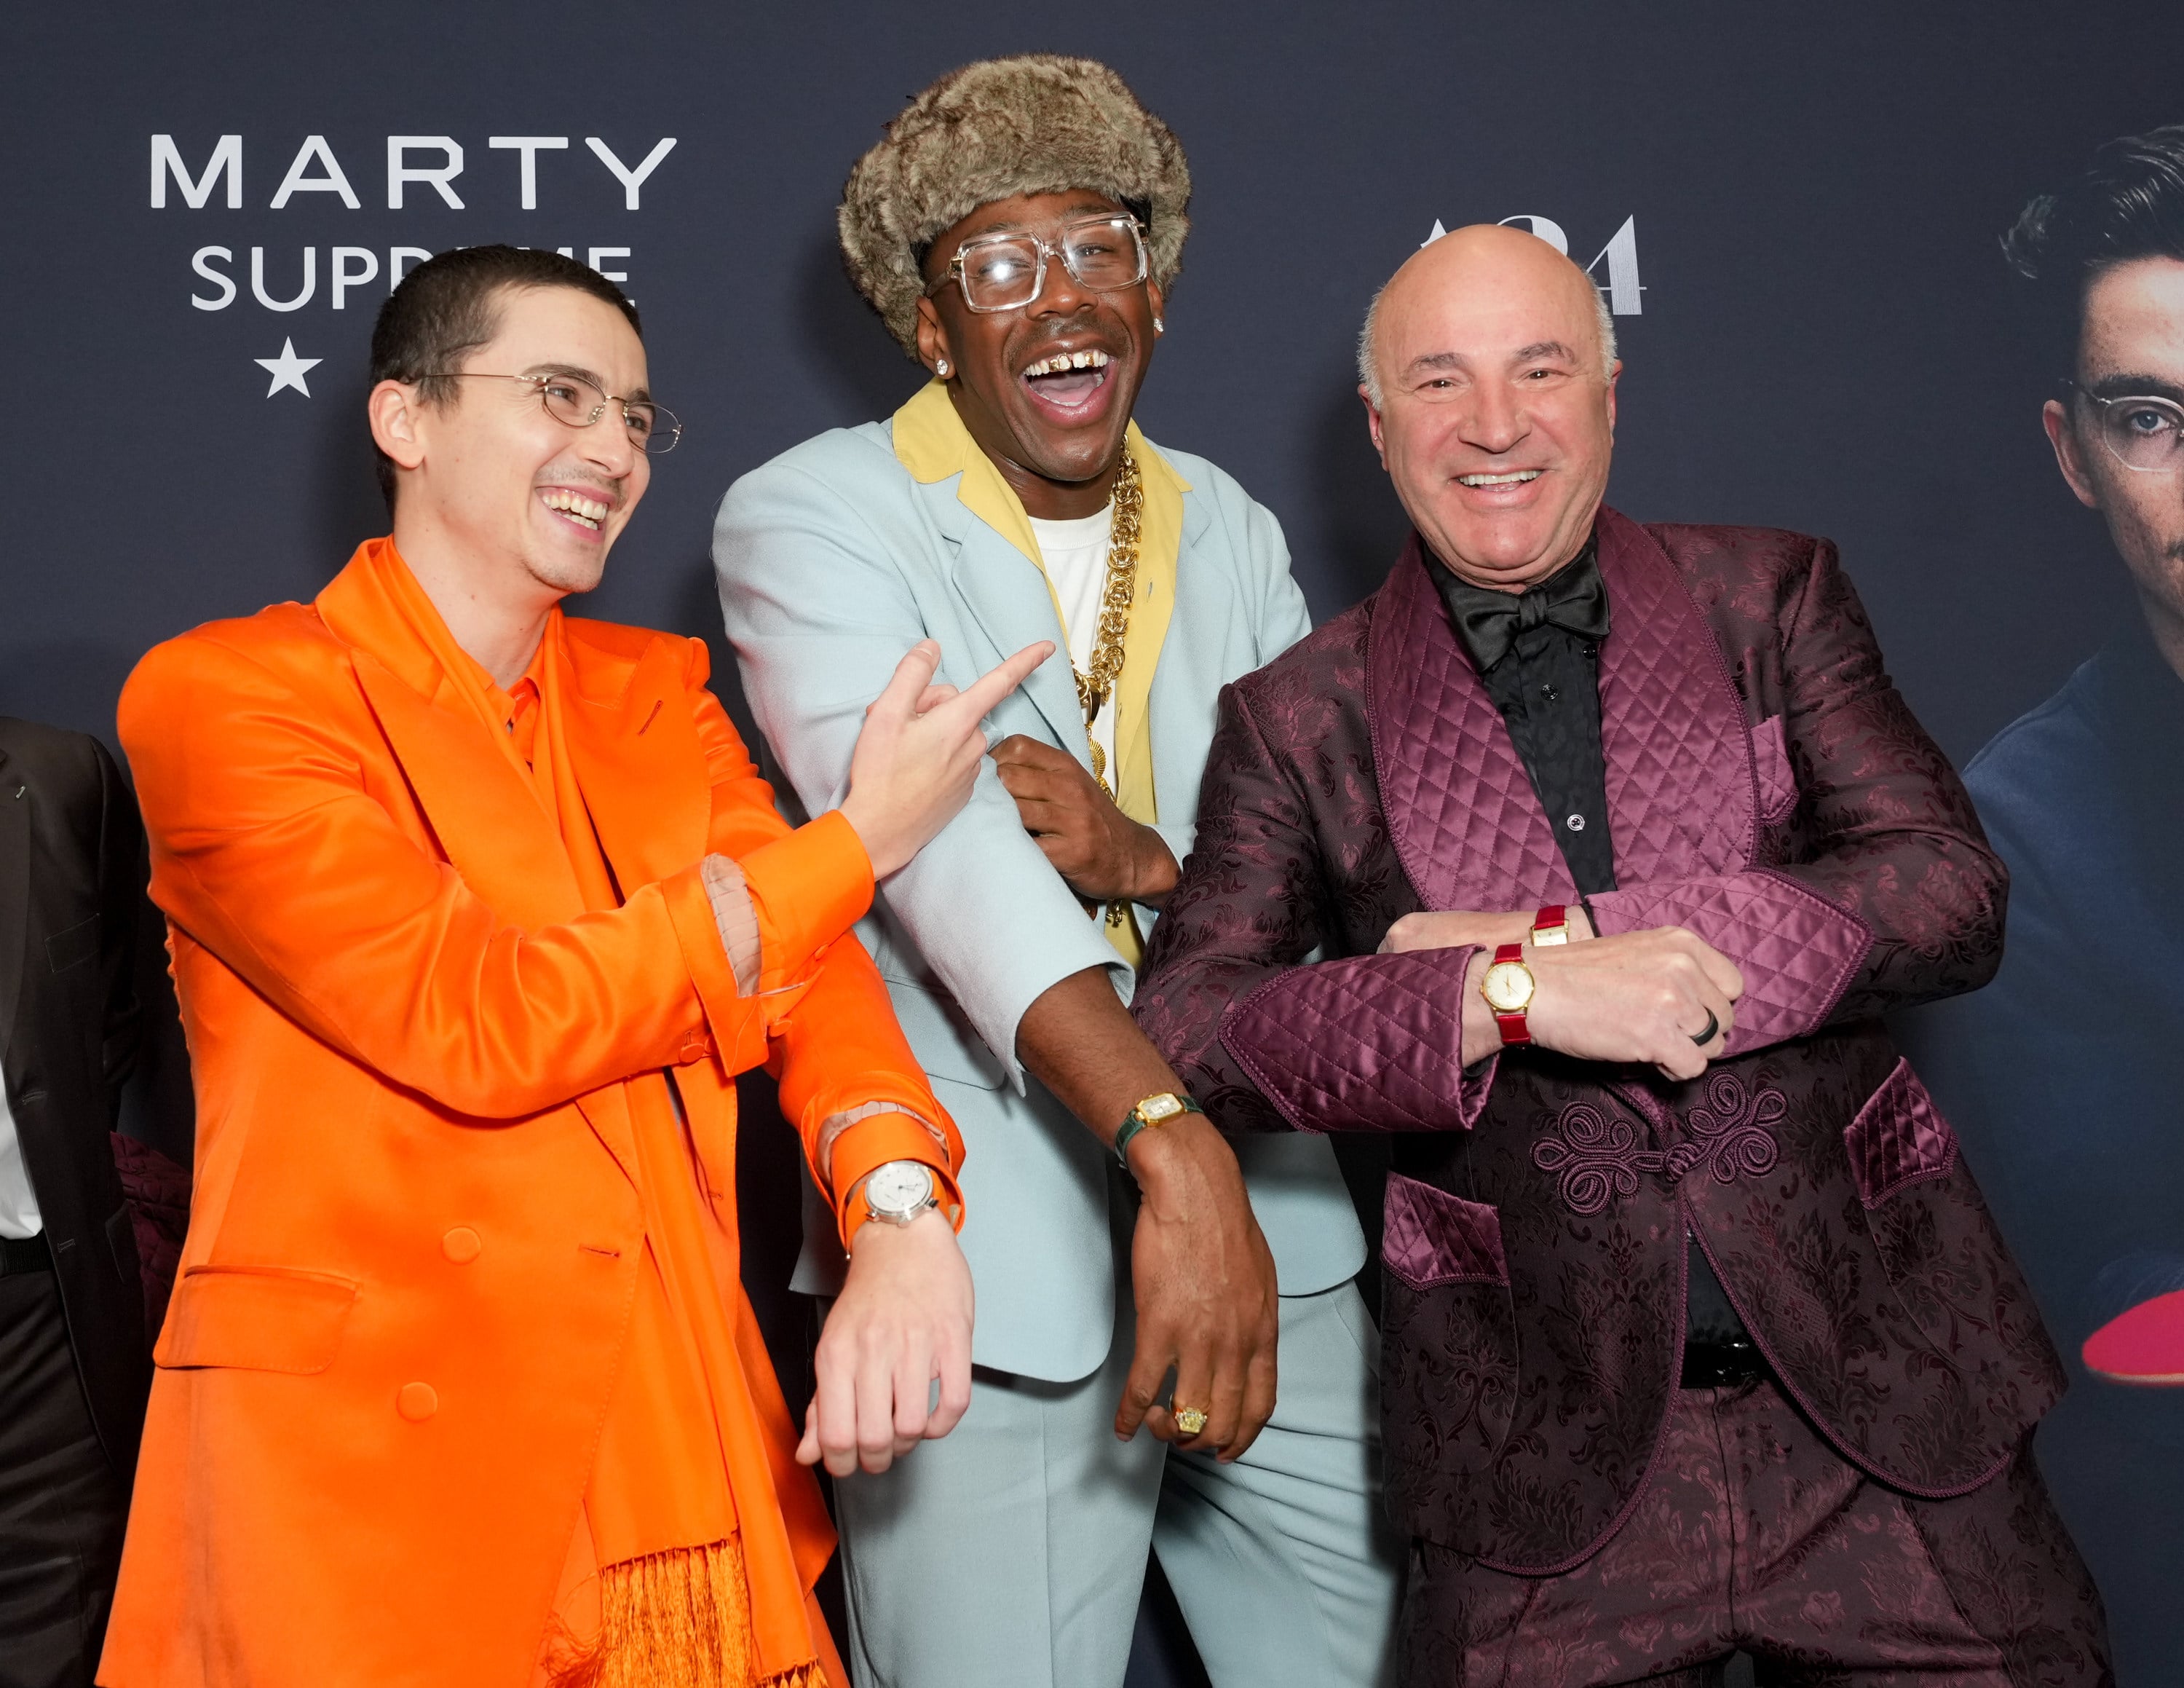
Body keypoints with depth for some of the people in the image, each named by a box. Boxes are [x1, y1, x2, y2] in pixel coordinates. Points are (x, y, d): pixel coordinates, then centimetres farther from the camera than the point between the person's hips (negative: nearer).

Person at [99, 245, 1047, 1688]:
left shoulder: (655, 696, 12)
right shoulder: (221, 696, -6)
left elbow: (808, 968, -1)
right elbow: (479, 1027, -16)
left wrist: (898, 1208, -22)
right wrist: (859, 842, -12)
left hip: (679, 1428, 5)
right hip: (377, 1452, -4)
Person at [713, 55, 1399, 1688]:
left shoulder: (1230, 532, 11)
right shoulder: (811, 520, -7)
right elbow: (935, 835, -24)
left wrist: (1140, 857, -16)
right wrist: (1175, 1153, -36)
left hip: (1275, 1243, 6)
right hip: (990, 1285, -5)